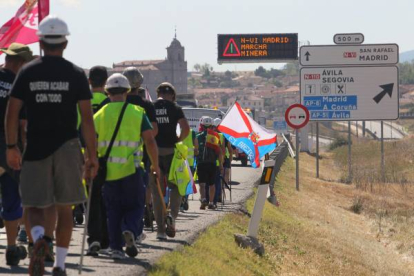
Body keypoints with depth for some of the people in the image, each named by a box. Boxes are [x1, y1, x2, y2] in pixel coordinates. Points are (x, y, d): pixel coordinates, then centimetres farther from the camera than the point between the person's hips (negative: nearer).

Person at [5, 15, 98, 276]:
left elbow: (12, 112, -2)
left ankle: (39, 238, -23)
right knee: (65, 208, 11)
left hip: (36, 149, 0)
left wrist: (12, 147, 6)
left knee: (35, 206, 8)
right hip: (67, 147, 0)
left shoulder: (27, 72, 1)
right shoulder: (76, 74, -1)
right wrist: (92, 155, 0)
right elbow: (87, 118, -4)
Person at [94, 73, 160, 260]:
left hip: (108, 171, 1)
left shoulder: (99, 115, 4)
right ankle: (130, 230, -17)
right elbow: (150, 141, -2)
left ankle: (116, 247, 2)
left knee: (113, 209, 12)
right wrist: (155, 165, 9)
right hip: (131, 169, -1)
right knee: (135, 206, 12)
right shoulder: (137, 113, 1)